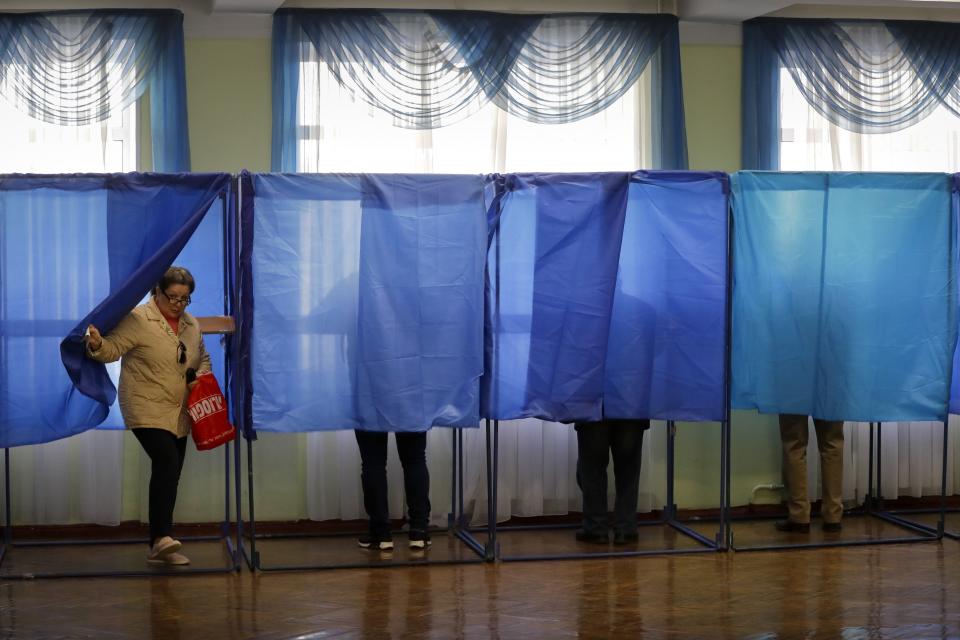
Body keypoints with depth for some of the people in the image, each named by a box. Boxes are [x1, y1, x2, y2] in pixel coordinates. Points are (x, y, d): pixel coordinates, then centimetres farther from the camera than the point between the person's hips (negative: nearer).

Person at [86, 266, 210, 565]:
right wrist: (96, 344, -35)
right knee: (167, 462, -25)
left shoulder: (191, 325, 12)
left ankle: (159, 547, 14)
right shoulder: (138, 319, -8)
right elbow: (112, 349, -14)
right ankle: (162, 537, -30)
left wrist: (202, 375, 3)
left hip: (179, 414, 7)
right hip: (147, 410, -7)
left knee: (169, 473, 8)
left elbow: (203, 358, 24)